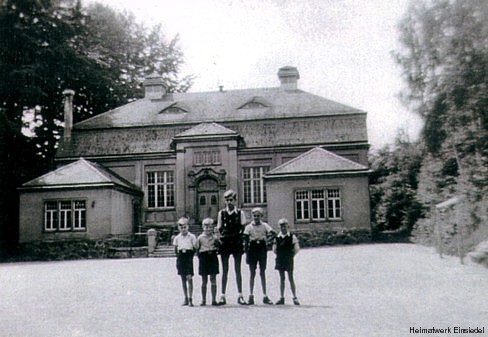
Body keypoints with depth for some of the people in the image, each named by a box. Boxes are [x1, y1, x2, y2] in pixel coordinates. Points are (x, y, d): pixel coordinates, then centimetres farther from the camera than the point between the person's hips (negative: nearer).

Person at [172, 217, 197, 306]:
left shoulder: (192, 237, 2)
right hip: (180, 258, 3)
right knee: (183, 279, 7)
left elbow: (194, 249, 3)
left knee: (189, 278, -10)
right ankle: (186, 298, 15)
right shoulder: (177, 238, 9)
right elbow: (176, 250, 12)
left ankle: (190, 299, -7)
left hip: (189, 258, -3)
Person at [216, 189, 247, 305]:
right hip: (225, 244, 1)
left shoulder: (240, 213, 4)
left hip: (237, 243, -1)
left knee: (237, 270, 3)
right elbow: (219, 229, 8)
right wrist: (221, 237, -4)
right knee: (225, 270, 4)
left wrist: (238, 236, -9)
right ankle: (223, 296, 8)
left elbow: (243, 228, 3)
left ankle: (240, 295, 7)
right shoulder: (221, 213, 6)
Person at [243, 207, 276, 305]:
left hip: (262, 248, 1)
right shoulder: (249, 227, 0)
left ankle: (265, 296, 10)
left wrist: (266, 239, -18)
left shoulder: (264, 225, 1)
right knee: (252, 273, 2)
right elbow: (246, 241, -1)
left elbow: (273, 234, -8)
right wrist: (246, 254, -5)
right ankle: (251, 296, 6)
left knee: (262, 273, 5)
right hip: (252, 249, -1)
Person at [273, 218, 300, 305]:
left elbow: (297, 249, -2)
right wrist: (279, 256, 4)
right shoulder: (277, 237, 4)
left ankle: (294, 297, 4)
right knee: (282, 279, 8)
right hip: (280, 260, 3)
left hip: (289, 260, -3)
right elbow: (274, 249, 10)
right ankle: (282, 298, 12)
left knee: (291, 278, -1)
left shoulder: (292, 237, -3)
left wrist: (291, 256, -3)